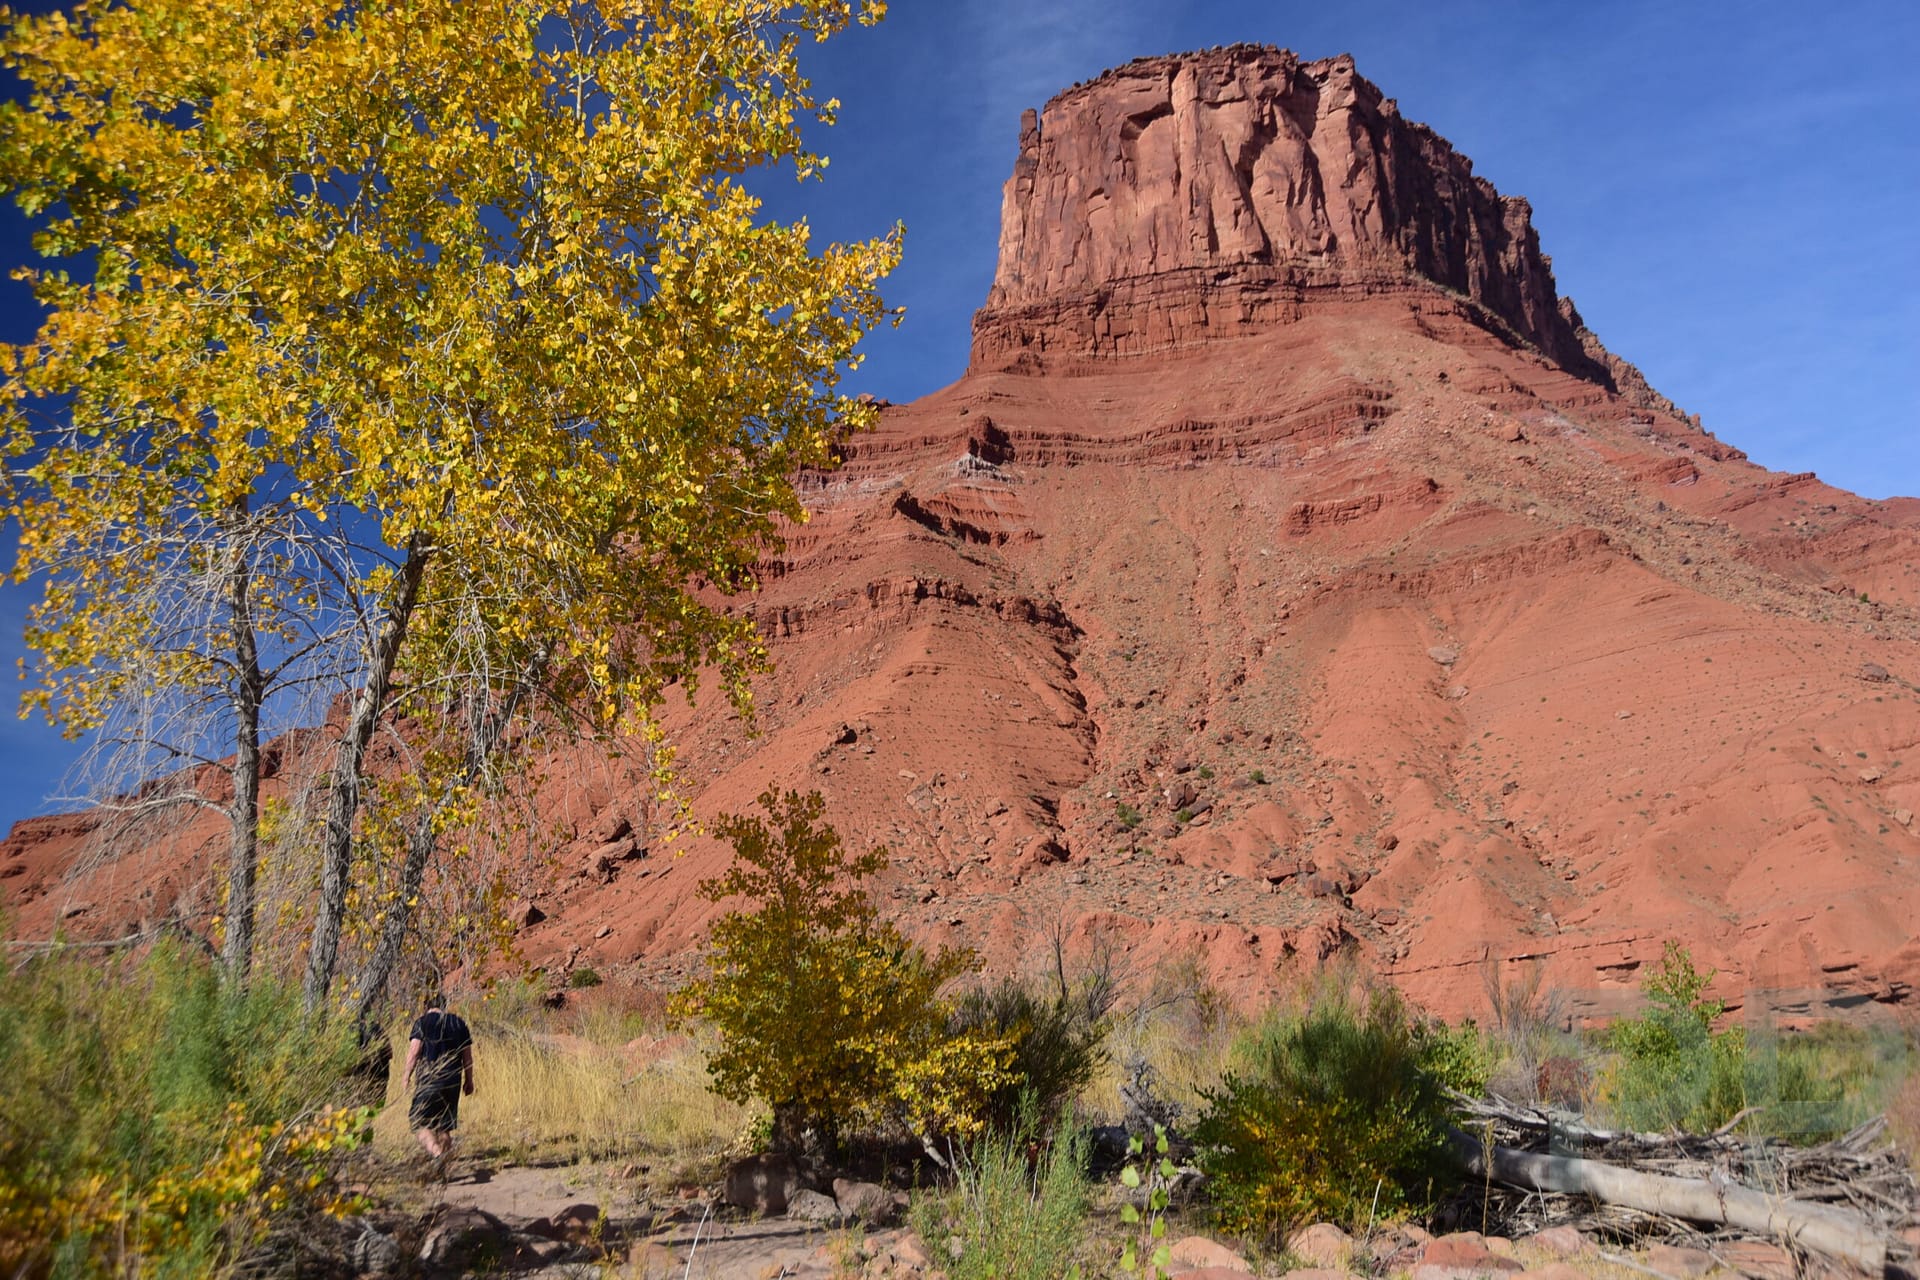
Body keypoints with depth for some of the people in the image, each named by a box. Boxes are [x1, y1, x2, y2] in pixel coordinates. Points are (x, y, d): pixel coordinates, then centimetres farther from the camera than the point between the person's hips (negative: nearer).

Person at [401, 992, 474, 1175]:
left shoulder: (422, 1022, 0)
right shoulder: (458, 1022, 11)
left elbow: (414, 1050, -10)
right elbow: (467, 1055, 10)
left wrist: (407, 1075, -2)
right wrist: (469, 1080, 17)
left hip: (428, 1080, -4)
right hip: (452, 1081, 4)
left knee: (421, 1123, 0)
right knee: (445, 1126, 13)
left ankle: (436, 1153, -25)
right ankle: (443, 1167, 16)